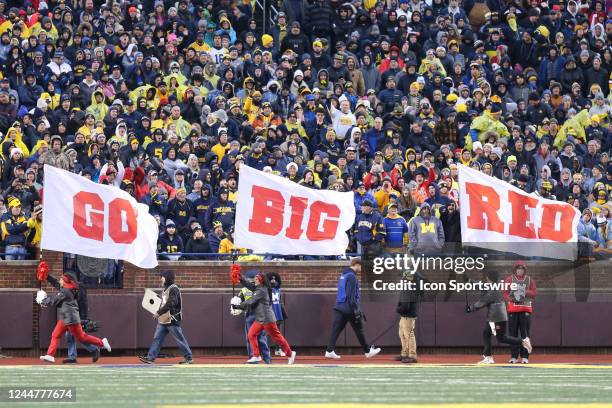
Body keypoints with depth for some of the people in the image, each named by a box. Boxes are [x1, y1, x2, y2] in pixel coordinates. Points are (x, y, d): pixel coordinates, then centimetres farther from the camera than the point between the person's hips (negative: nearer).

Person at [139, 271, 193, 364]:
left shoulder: (174, 289, -14)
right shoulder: (166, 289, 15)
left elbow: (170, 304, -24)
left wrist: (158, 313, -24)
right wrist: (158, 314, 11)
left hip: (172, 320, -9)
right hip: (163, 320, 9)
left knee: (179, 339, -2)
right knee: (157, 338, 4)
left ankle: (189, 358, 6)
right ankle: (150, 358, 3)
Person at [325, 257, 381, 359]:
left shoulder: (343, 275, 15)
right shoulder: (352, 277, -14)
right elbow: (351, 296, -19)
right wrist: (356, 311, -17)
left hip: (339, 308, 8)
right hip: (349, 309, -8)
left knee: (336, 330, 2)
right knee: (359, 330, 5)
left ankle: (329, 351, -6)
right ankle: (368, 351, 16)